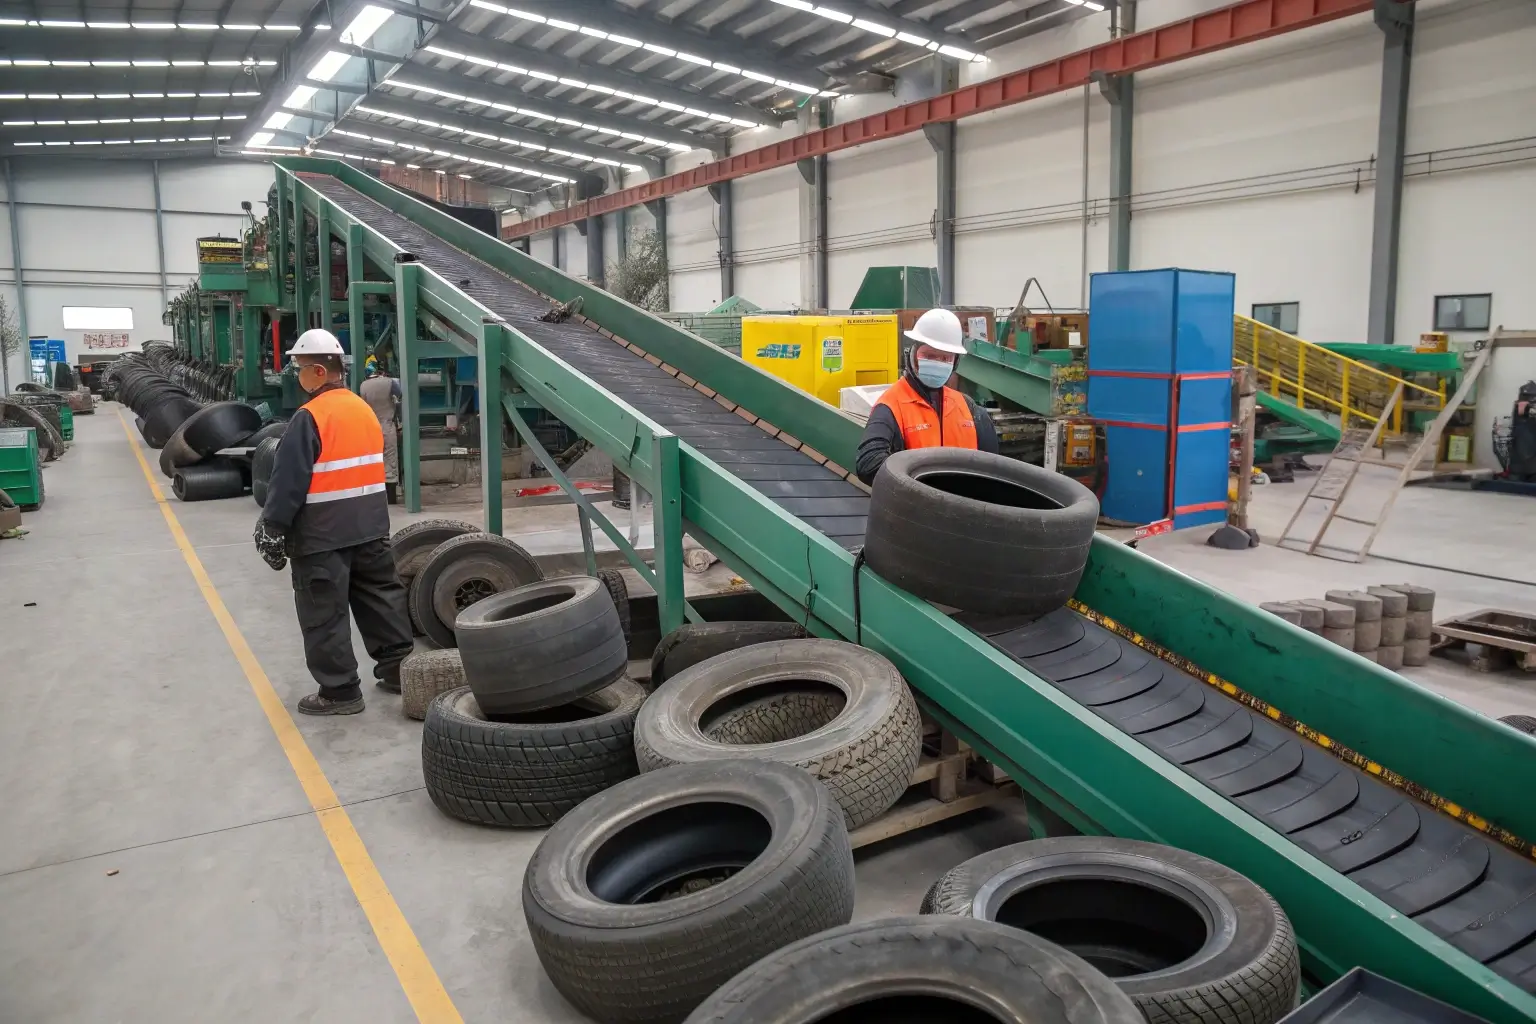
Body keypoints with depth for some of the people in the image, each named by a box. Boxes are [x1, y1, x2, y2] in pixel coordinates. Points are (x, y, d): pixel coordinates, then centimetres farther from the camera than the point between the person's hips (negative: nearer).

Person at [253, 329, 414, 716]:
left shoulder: (310, 418, -16)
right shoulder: (365, 410, 9)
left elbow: (288, 482, -16)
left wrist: (272, 529, -8)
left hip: (322, 536, -8)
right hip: (371, 528, 8)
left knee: (325, 616, 2)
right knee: (382, 599, 15)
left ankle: (340, 691, 7)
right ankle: (398, 668, 22)